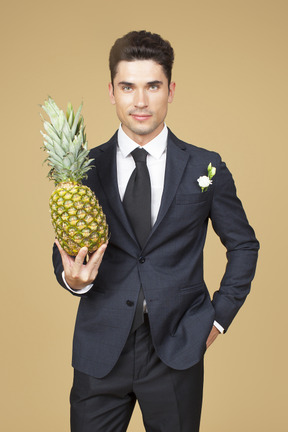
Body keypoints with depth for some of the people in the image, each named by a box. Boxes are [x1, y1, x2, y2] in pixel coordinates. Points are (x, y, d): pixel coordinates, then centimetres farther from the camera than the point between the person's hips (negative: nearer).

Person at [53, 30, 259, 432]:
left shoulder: (206, 168, -1)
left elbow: (243, 245, 10)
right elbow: (65, 249, 8)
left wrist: (219, 316, 3)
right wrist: (72, 278, -14)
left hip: (177, 348, 0)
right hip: (100, 350, 1)